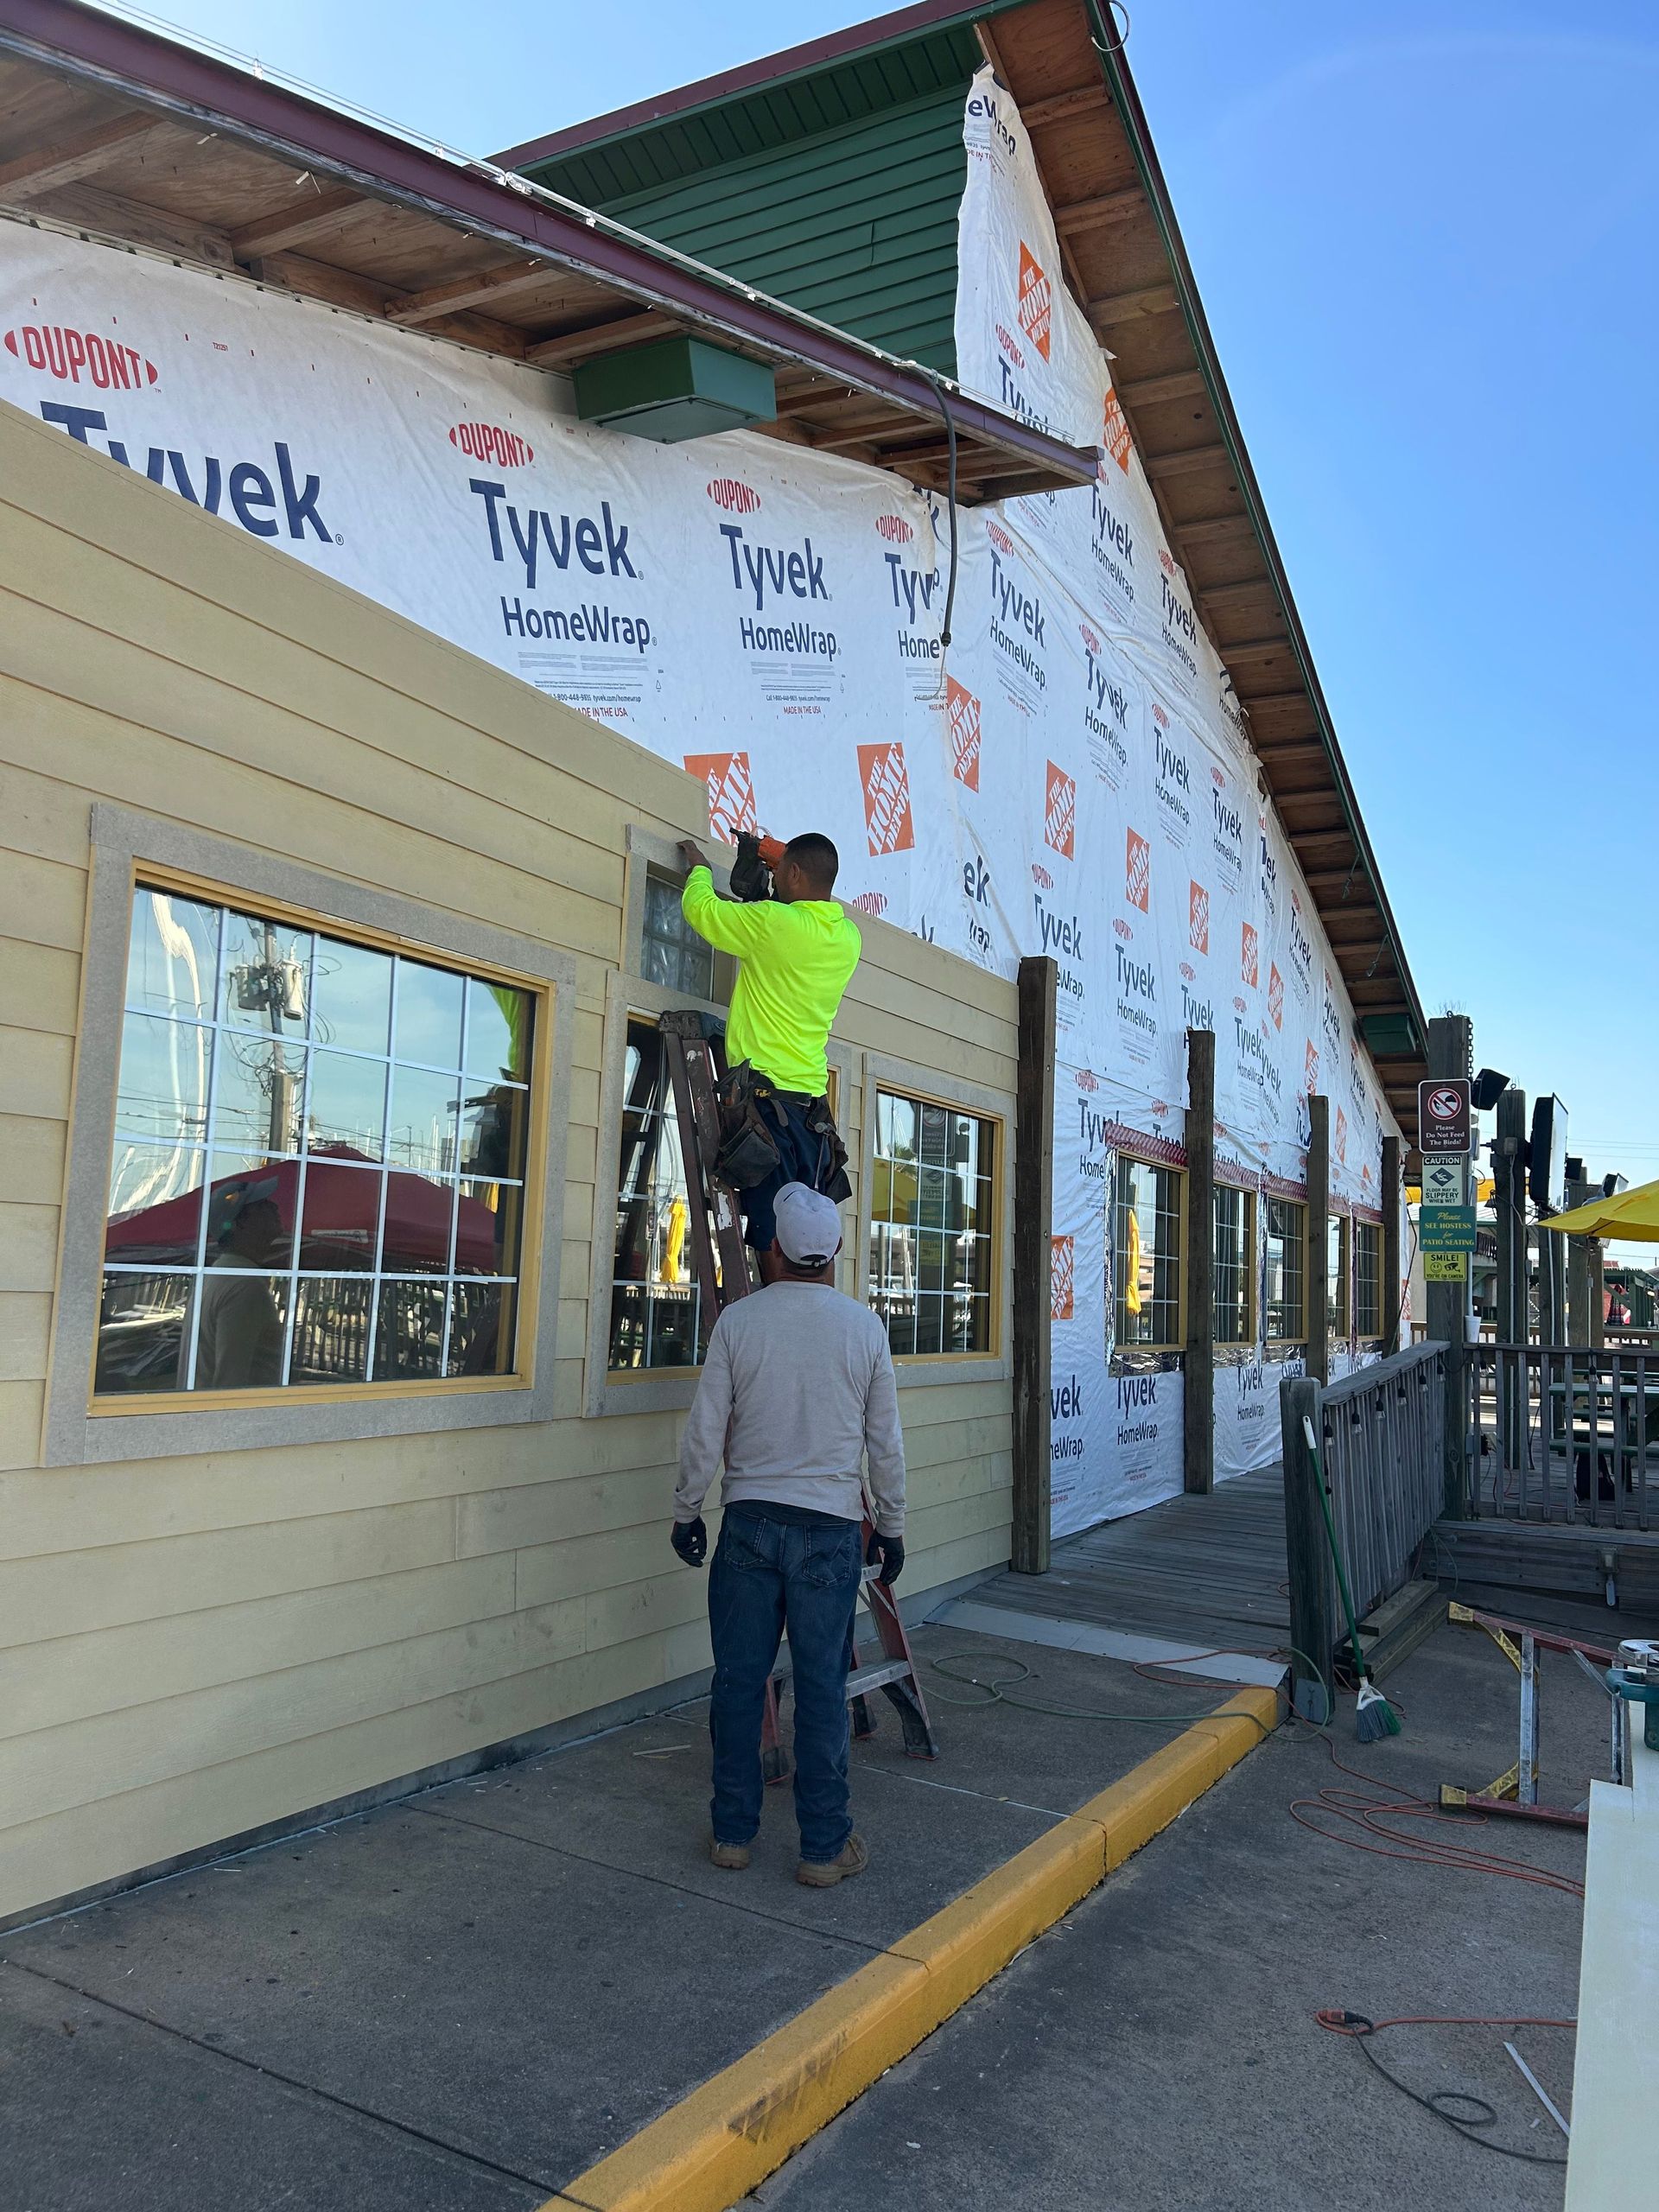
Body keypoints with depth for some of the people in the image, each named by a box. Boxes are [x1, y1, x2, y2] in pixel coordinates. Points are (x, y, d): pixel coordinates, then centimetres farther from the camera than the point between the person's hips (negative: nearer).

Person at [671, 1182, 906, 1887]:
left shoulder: (738, 1320, -4)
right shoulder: (864, 1326, -2)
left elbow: (705, 1430, -2)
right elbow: (885, 1443, 2)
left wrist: (686, 1511, 10)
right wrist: (891, 1526, 13)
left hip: (749, 1519, 1)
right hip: (830, 1527, 0)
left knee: (738, 1679, 10)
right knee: (822, 1689, 6)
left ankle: (733, 1831, 22)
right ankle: (825, 1846, 14)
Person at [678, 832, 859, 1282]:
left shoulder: (775, 923, -10)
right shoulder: (849, 938, 10)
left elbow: (701, 909, 4)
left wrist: (699, 868, 23)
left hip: (767, 1098, -7)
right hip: (813, 1102, 7)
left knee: (773, 1243, -8)